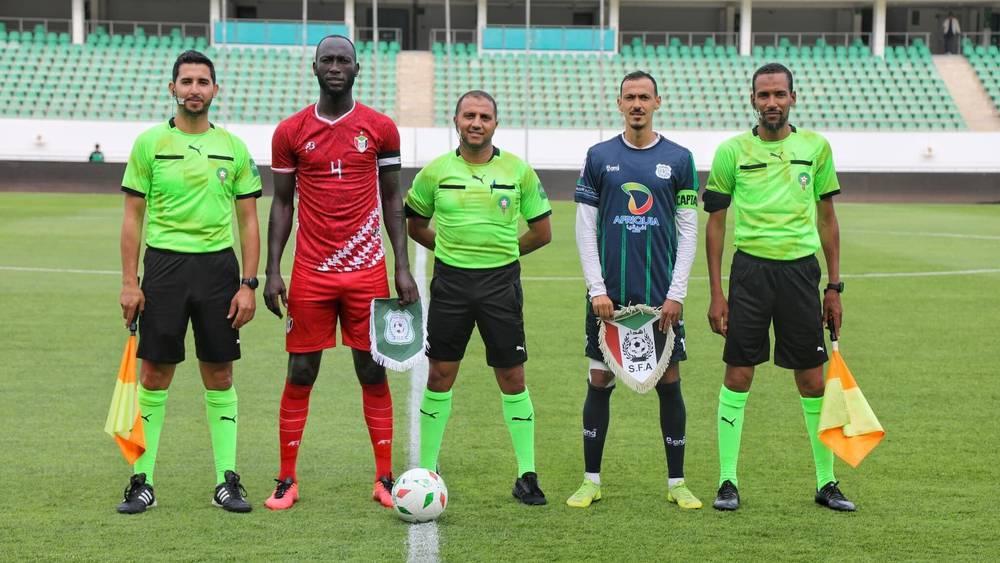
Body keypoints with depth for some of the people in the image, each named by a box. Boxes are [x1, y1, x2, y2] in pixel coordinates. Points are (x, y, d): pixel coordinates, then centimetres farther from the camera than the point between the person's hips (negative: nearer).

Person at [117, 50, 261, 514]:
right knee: (153, 375, 0)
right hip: (164, 264, -1)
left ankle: (227, 480, 12)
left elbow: (249, 221, 7)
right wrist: (129, 282, -4)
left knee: (219, 375, 5)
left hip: (218, 266, 1)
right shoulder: (149, 144, 2)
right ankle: (142, 481, 8)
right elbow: (132, 216, 3)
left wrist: (249, 284, -1)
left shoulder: (233, 148, 6)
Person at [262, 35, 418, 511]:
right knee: (300, 374, 3)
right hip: (310, 274, 0)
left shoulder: (380, 128, 3)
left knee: (373, 372, 4)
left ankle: (385, 478, 12)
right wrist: (272, 270, 0)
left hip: (367, 272, 0)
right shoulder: (290, 132, 3)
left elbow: (392, 198, 8)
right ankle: (287, 480, 11)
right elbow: (282, 203, 7)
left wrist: (403, 267, 1)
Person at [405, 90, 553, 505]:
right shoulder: (436, 171, 2)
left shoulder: (518, 170, 1)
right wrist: (451, 249, 8)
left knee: (512, 379, 1)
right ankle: (426, 470, 14)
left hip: (501, 283, 0)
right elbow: (414, 224, 15)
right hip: (450, 283, 1)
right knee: (439, 377, 3)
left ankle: (526, 475, 10)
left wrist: (500, 251, 8)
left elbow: (542, 232, 9)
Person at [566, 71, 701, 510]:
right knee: (599, 382, 3)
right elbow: (585, 228, 2)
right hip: (609, 295, 0)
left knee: (669, 382, 4)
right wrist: (597, 289, -6)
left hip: (662, 294, 0)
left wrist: (676, 293, -5)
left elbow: (688, 231, 2)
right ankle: (591, 481, 12)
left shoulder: (678, 159, 3)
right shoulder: (599, 157, 4)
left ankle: (677, 483, 14)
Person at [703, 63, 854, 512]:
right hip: (750, 268, -1)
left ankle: (826, 481, 15)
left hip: (801, 269, 1)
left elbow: (827, 218, 12)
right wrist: (715, 293, -1)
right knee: (738, 375, -2)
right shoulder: (732, 151, 1)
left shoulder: (815, 147, 6)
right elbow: (716, 223, 4)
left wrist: (834, 287, 9)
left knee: (812, 379, 4)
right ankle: (728, 481, 8)